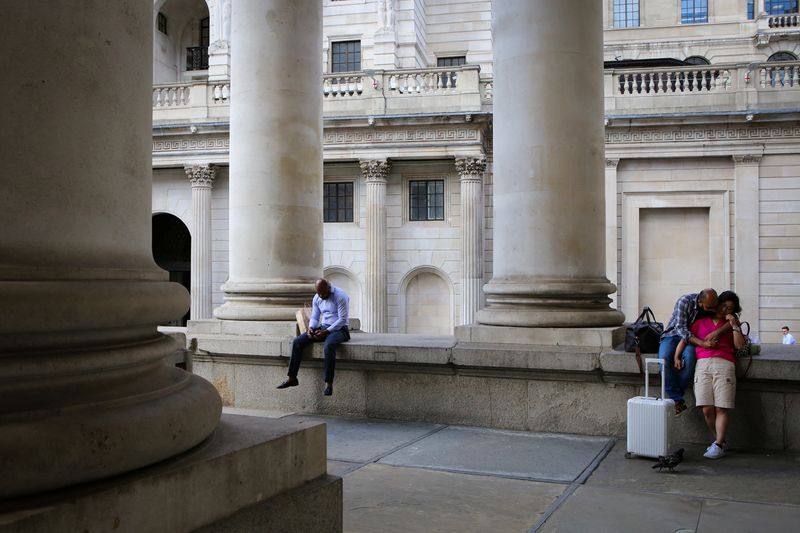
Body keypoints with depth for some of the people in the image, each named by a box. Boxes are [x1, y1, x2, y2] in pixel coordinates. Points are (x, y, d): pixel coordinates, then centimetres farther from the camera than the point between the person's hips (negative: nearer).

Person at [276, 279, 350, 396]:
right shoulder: (317, 298, 6)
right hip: (323, 328, 7)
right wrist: (311, 328, -12)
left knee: (328, 346, -39)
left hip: (339, 329, -7)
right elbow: (314, 317, 11)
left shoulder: (340, 296, -15)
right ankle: (292, 378, -7)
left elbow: (342, 319, -19)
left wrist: (326, 332, -25)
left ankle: (329, 383, -35)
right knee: (297, 341, -11)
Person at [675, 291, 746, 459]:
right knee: (707, 409, -8)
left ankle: (718, 446, -6)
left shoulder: (732, 324, 21)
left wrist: (734, 325, 2)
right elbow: (685, 338, 17)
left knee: (721, 409, -9)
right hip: (703, 364, 1)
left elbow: (740, 345, 8)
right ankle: (721, 441, 9)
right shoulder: (701, 322, 22)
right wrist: (676, 356, 4)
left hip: (724, 365, -1)